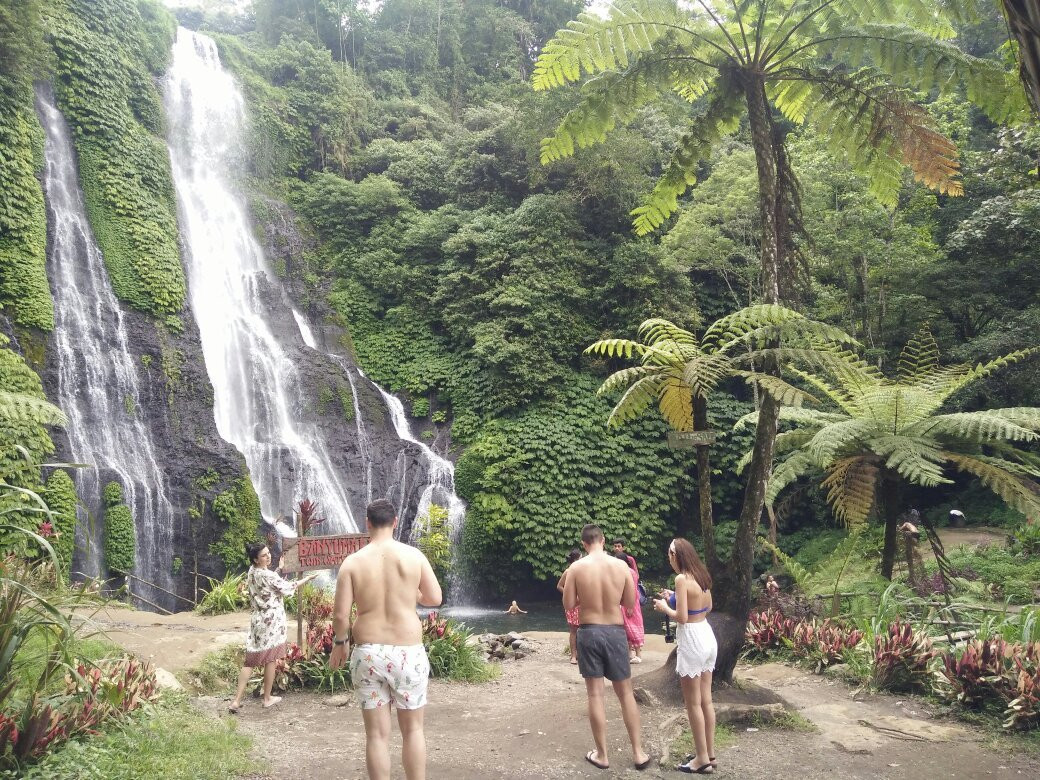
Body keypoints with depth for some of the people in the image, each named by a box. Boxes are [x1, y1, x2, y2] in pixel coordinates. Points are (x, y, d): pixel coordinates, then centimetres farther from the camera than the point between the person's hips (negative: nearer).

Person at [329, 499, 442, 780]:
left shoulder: (353, 562, -4)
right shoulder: (413, 555, -4)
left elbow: (340, 614, -5)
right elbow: (435, 599, 3)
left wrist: (339, 644, 12)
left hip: (367, 653, 0)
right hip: (408, 652, 0)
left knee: (377, 734, 9)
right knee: (413, 729, 15)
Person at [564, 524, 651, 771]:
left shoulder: (576, 568, -8)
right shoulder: (621, 565, -5)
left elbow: (568, 605, -4)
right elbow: (630, 603, 3)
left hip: (589, 632, -1)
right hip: (615, 632, 1)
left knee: (595, 694, 6)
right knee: (625, 692, 13)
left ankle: (601, 755, 14)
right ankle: (638, 753, 17)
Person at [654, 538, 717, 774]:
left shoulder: (682, 579, -18)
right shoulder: (702, 575, 7)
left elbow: (682, 617, -21)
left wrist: (665, 607, -2)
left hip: (692, 641, -9)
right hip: (707, 636, 9)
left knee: (693, 703, 3)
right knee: (706, 700, 17)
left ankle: (702, 759, 11)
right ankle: (710, 753, 26)